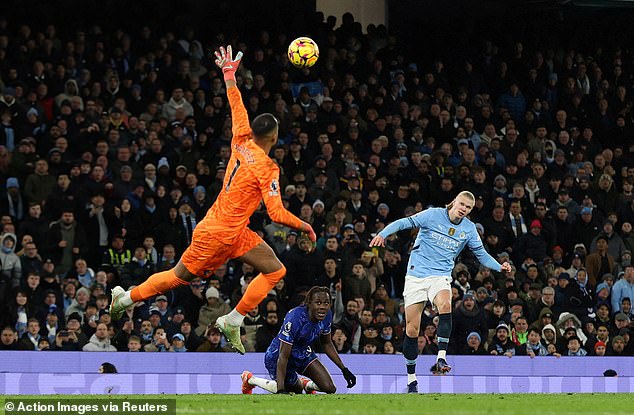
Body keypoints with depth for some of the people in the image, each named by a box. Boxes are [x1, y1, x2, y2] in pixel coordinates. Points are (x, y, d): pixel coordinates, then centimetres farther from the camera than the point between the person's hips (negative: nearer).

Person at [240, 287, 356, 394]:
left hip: (303, 353, 6)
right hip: (276, 356, -6)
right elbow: (283, 356, -34)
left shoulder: (327, 315, -13)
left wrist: (344, 369, 4)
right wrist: (281, 390, -40)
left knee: (329, 388, -8)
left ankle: (306, 384, 27)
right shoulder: (295, 318, -35)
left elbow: (326, 343, 7)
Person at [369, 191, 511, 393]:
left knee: (445, 305, -35)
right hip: (416, 275, -1)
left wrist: (500, 267, 0)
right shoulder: (433, 215, -3)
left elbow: (481, 254, 16)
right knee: (411, 329, -2)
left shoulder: (469, 229, 7)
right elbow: (404, 223, -5)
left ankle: (441, 359, -40)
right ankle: (411, 381, 11)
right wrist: (383, 234, -21)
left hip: (440, 276, 1)